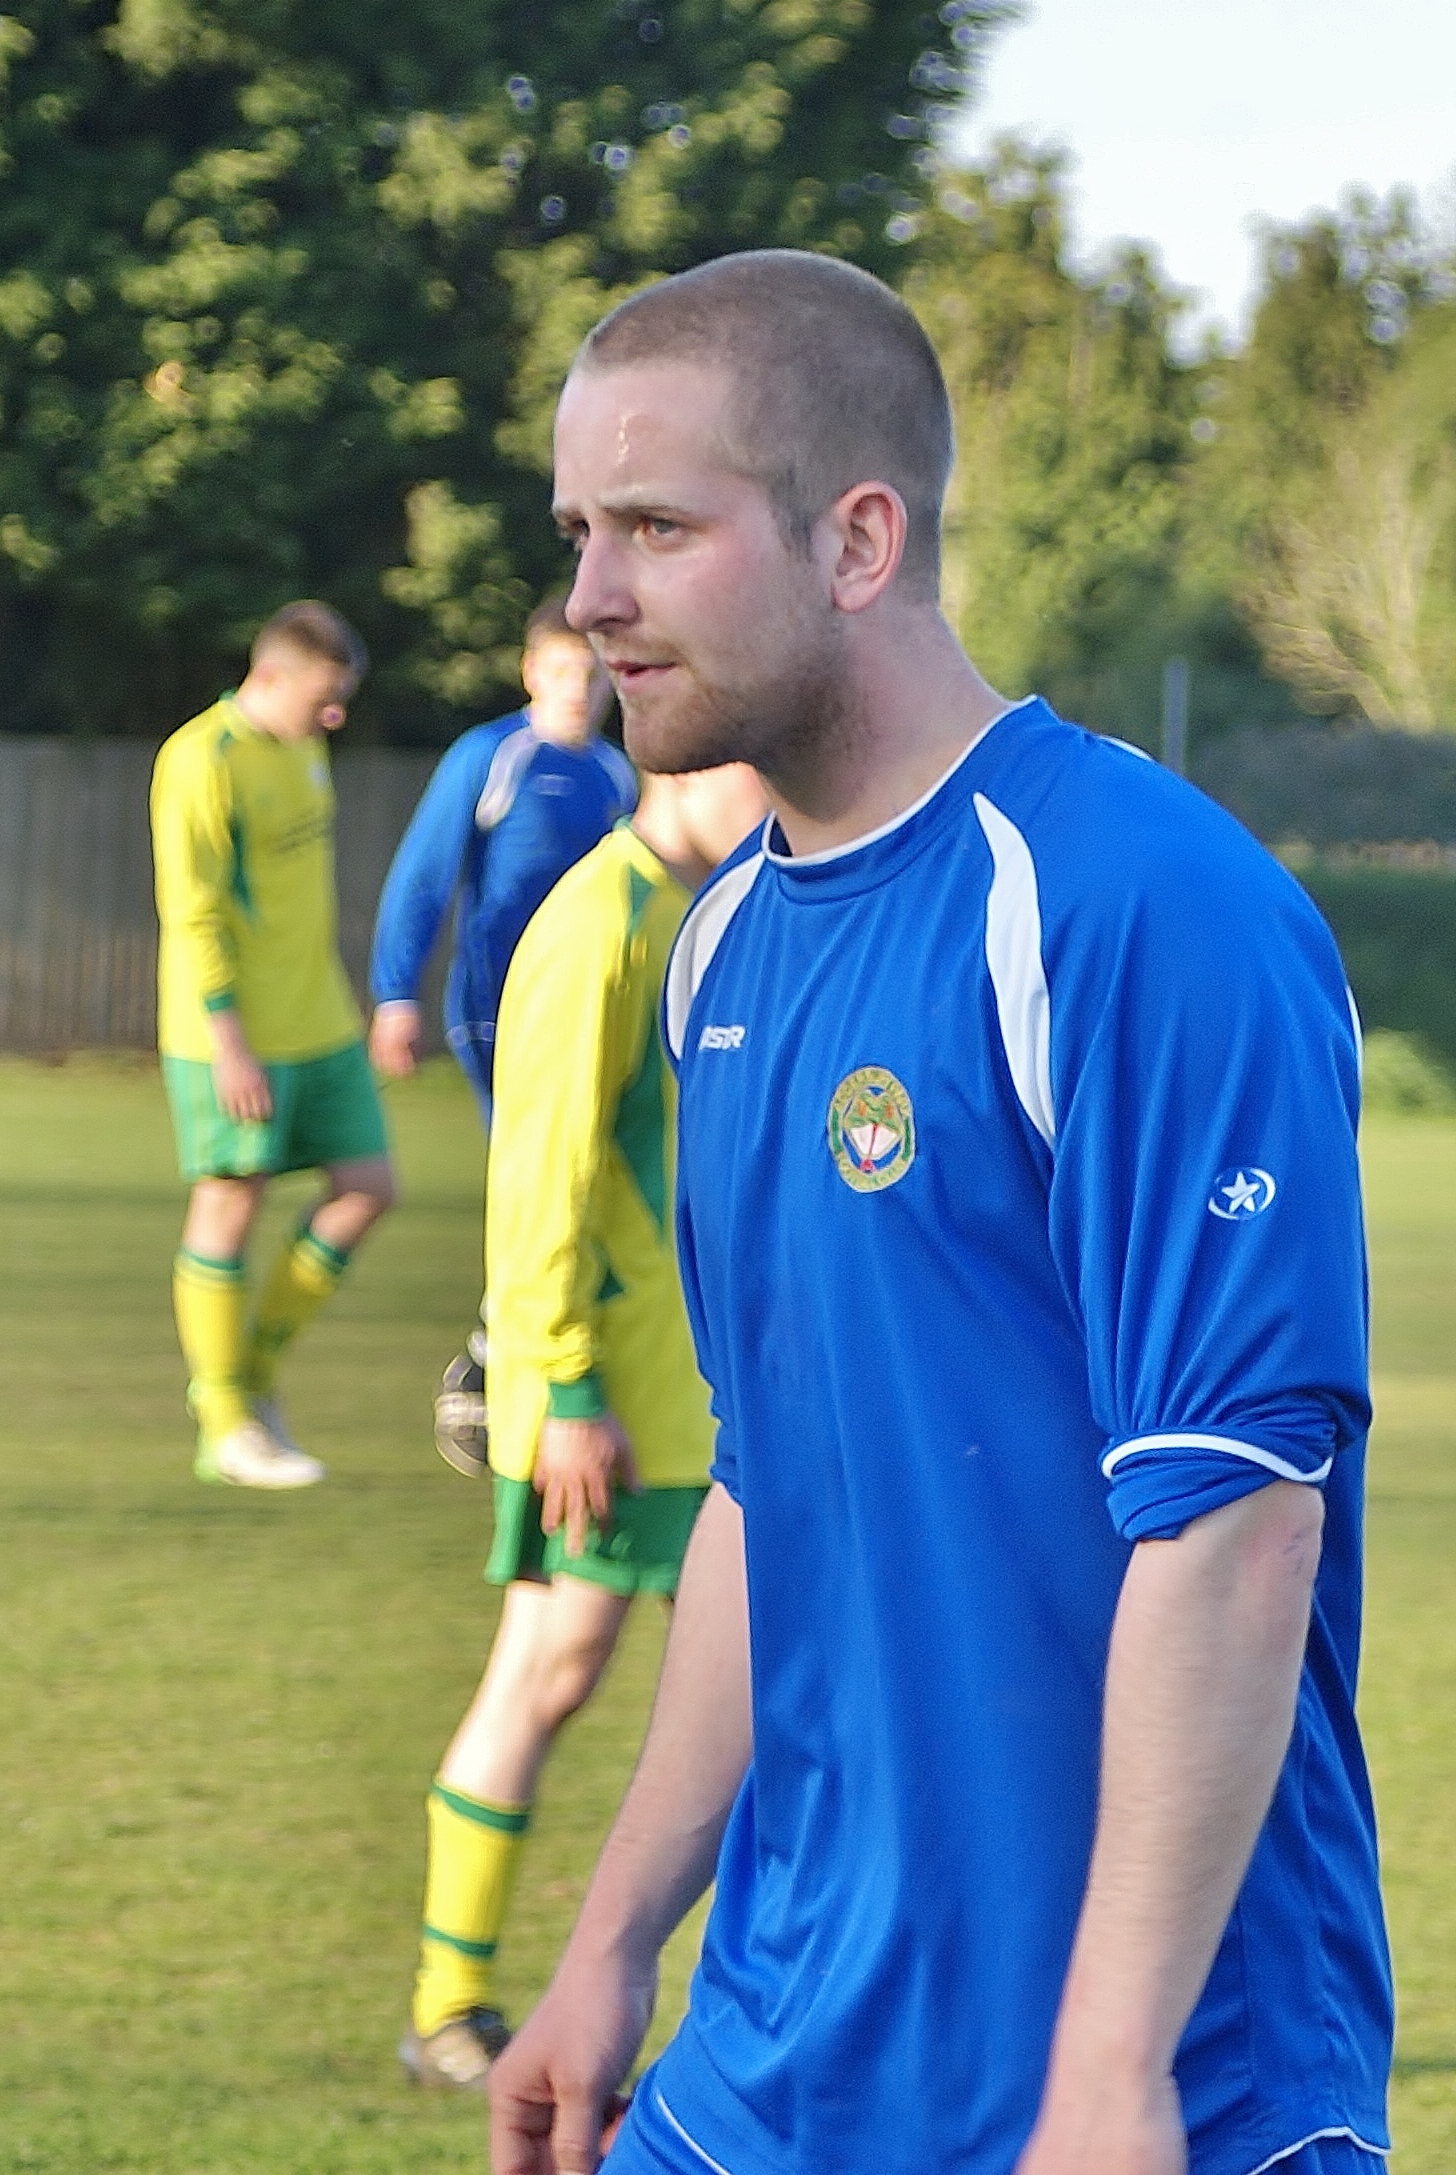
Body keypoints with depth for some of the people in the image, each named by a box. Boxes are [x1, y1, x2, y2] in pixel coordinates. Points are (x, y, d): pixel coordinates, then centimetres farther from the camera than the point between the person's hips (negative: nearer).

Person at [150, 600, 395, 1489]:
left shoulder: (303, 748, 12)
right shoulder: (202, 761, -15)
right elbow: (191, 915, -18)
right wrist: (229, 1044, -20)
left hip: (322, 1030, 8)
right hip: (235, 1042, -8)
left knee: (368, 1189, 5)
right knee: (230, 1209, 0)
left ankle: (256, 1372, 19)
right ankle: (227, 1426, 10)